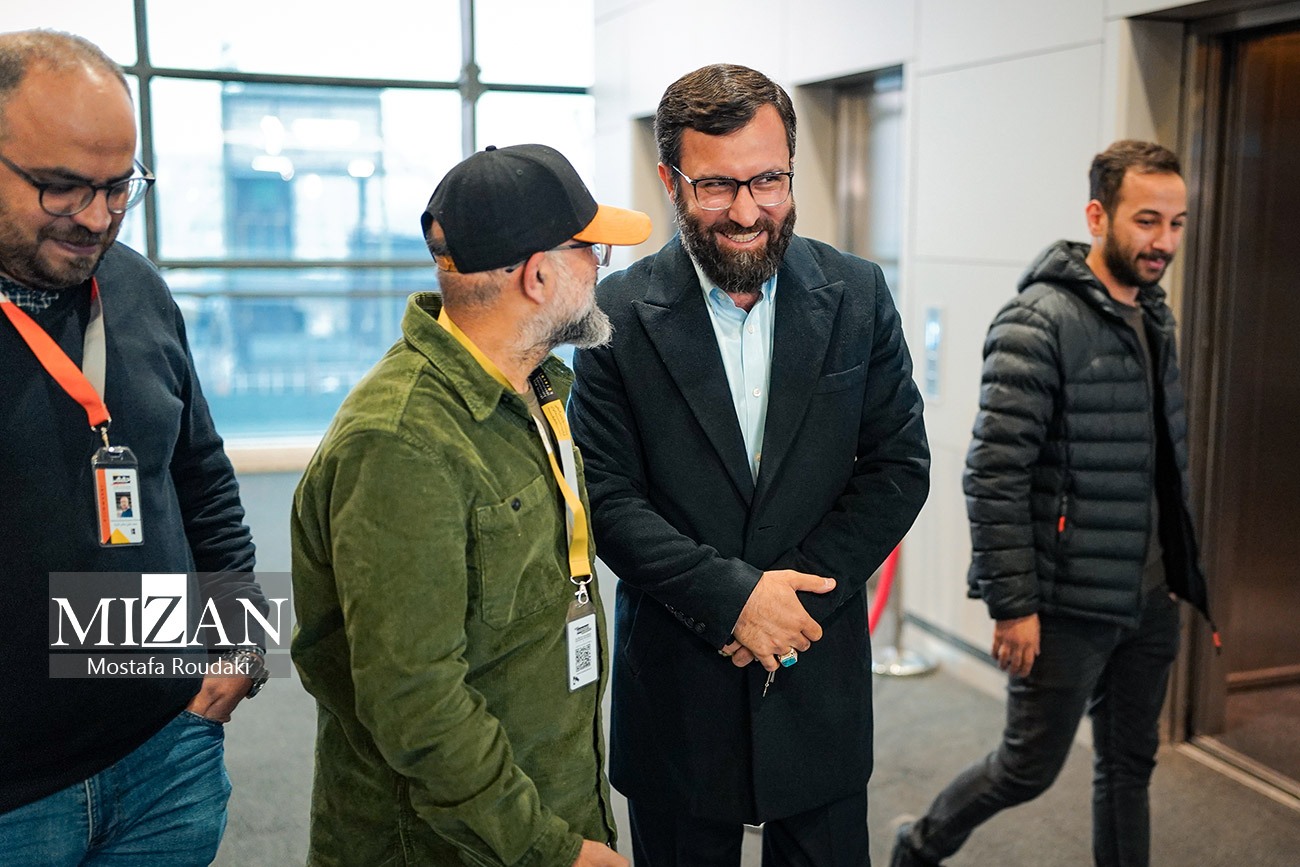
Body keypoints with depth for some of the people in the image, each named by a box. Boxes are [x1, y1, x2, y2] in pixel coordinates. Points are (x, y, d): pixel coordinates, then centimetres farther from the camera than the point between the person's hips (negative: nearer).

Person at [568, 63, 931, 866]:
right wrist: (731, 597, -19)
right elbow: (609, 497, -10)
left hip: (820, 676, 2)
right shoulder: (618, 313, -8)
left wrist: (797, 592, -13)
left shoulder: (858, 295, -2)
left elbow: (901, 465, -2)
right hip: (677, 678, -1)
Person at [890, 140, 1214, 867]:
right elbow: (995, 476, -20)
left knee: (1130, 765, 17)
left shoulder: (1155, 318, 8)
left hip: (1150, 600, 7)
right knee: (1031, 768, 6)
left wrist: (1182, 575, 14)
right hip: (1069, 607, -7)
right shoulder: (1038, 324, -17)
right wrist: (1013, 606, -20)